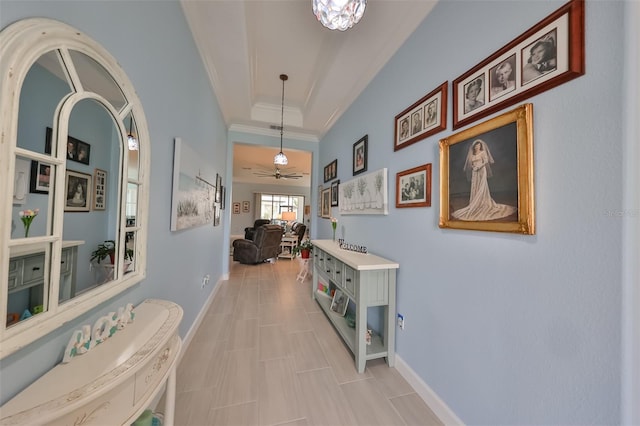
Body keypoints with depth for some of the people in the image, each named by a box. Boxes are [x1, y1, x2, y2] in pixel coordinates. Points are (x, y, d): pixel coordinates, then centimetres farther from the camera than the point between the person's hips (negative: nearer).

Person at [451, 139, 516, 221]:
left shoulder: (483, 152, 2)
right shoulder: (472, 154, 15)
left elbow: (486, 161, -6)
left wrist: (479, 167, -19)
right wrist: (473, 167, -7)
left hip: (482, 171, -4)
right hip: (475, 173, 5)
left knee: (482, 188, -9)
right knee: (475, 188, -1)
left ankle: (484, 204, -7)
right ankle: (476, 205, 2)